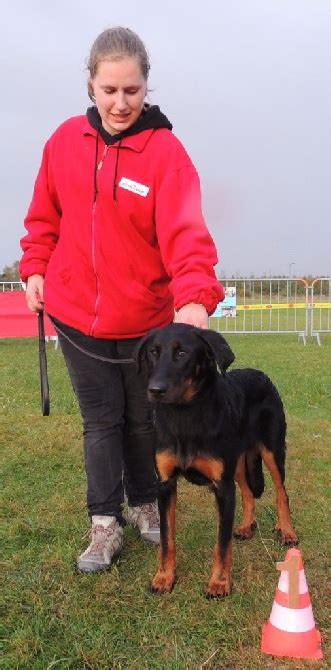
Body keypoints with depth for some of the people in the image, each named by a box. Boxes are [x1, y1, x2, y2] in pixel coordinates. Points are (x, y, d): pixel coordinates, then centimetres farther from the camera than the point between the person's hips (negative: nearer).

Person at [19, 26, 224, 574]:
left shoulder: (164, 150, -15)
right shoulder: (65, 139, -2)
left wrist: (195, 296, -42)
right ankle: (105, 527, 21)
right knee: (100, 421, 10)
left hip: (145, 319, -2)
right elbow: (44, 215, 11)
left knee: (143, 419, 16)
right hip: (76, 315, 2)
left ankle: (144, 505, 38)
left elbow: (185, 232, -28)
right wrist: (34, 267, 2)